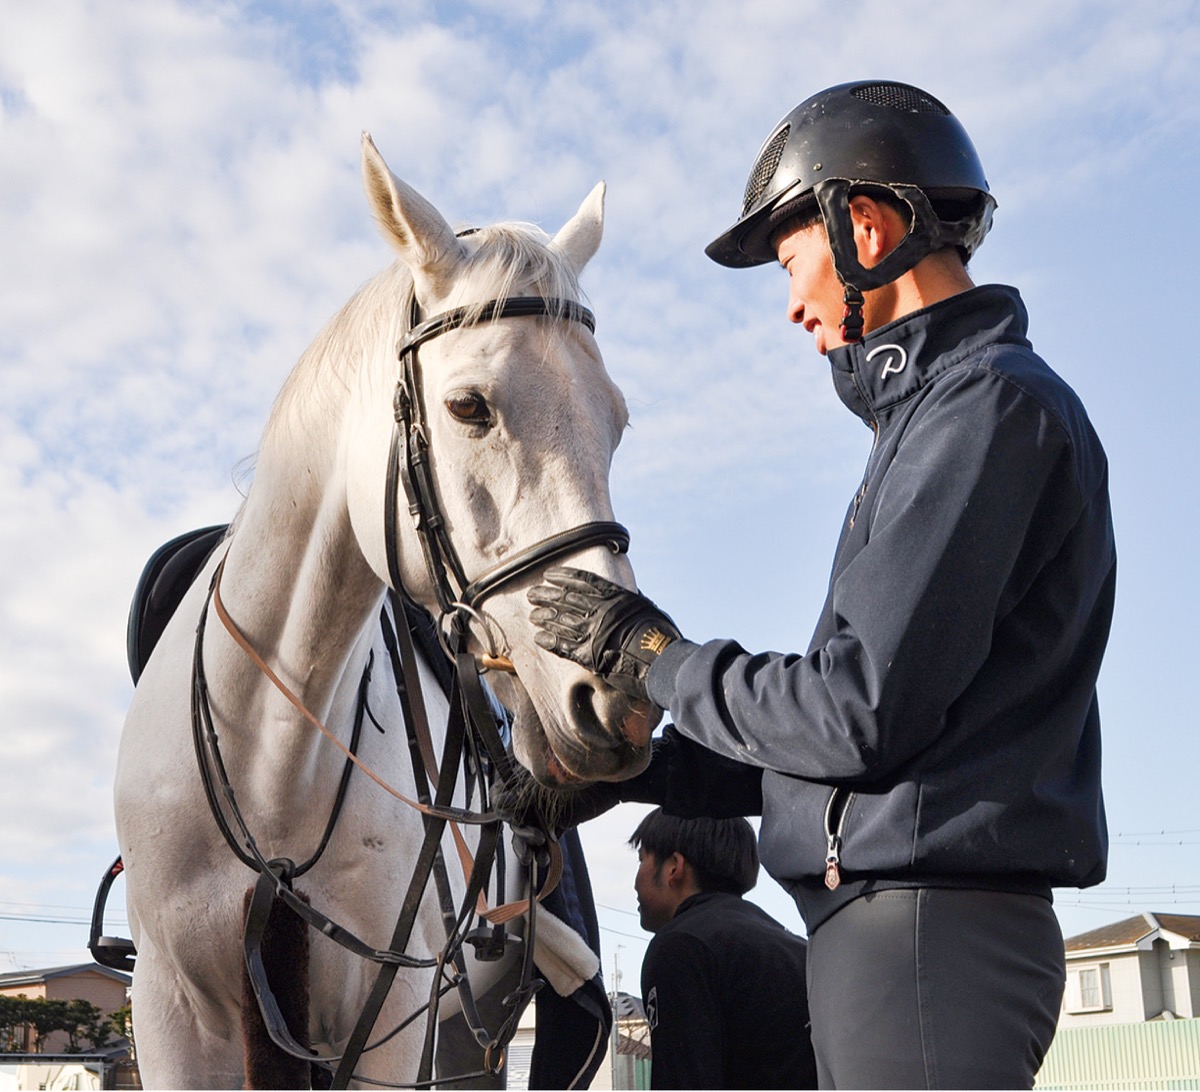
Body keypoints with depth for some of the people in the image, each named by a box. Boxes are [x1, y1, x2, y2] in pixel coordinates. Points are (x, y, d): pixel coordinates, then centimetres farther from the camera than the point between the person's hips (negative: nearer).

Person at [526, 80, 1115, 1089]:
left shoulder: (988, 403, -12)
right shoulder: (937, 412, 19)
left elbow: (859, 715, -20)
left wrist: (650, 654, -6)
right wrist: (621, 771, 14)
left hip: (924, 928, -10)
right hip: (897, 929, 10)